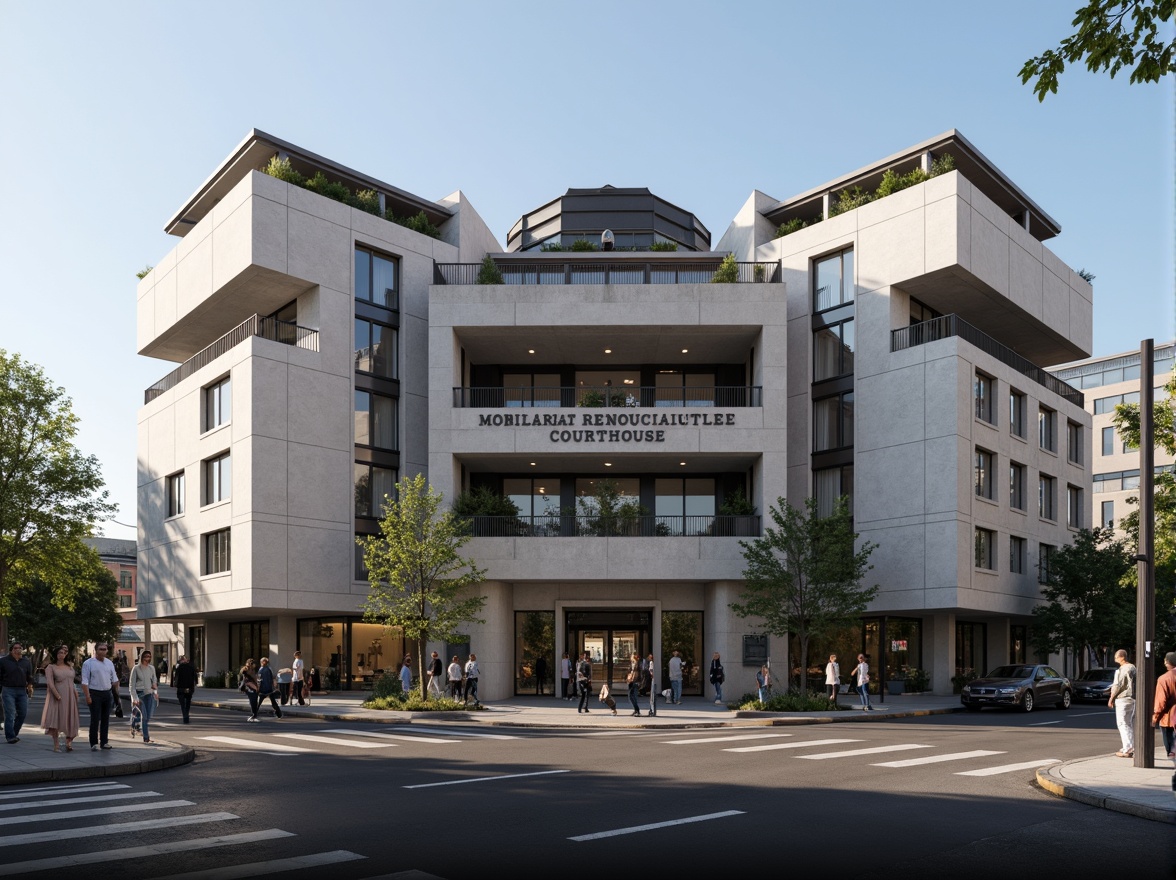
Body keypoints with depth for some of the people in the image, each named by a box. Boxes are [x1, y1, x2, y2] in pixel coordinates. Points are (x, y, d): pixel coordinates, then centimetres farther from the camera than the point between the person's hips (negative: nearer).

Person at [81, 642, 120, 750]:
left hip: (108, 693, 5)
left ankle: (104, 742, 17)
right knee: (95, 719, -5)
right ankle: (94, 743, 1)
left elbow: (114, 679, 17)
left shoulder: (109, 663, 11)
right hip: (95, 694, -5)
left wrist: (116, 692, 8)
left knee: (106, 719, 10)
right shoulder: (88, 663, -6)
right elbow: (85, 682, -10)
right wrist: (87, 697, -17)